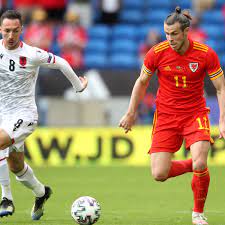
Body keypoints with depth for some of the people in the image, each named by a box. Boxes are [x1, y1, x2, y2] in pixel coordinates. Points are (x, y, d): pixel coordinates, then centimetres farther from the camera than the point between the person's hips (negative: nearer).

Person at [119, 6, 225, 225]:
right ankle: (193, 165, 22)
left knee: (200, 165, -23)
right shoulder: (157, 53, -10)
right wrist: (131, 113, 9)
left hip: (195, 114, -1)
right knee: (159, 174, -10)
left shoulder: (206, 54, -12)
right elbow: (142, 82, 8)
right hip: (165, 116, 1)